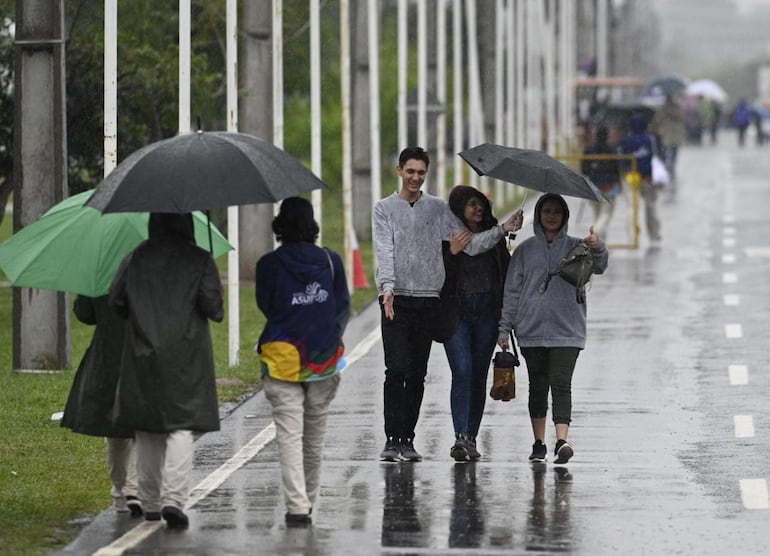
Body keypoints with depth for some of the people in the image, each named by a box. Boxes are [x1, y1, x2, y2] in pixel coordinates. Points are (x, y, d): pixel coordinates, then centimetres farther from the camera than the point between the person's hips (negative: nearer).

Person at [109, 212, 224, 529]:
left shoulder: (135, 259, 3)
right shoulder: (199, 260, -5)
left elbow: (116, 300, 5)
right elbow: (211, 303, -12)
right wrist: (216, 313, 10)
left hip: (142, 355, 3)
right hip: (186, 357, -3)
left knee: (147, 431, 12)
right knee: (181, 427, -2)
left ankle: (150, 503, 18)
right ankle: (173, 500, -17)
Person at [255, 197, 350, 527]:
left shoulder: (269, 265, -7)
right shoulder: (330, 261, 0)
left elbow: (265, 305, 7)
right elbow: (343, 308, 7)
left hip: (282, 360, -3)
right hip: (324, 360, 3)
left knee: (289, 435, -5)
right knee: (315, 435, 16)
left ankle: (297, 506, -15)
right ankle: (308, 499, 27)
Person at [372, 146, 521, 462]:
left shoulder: (438, 209, 12)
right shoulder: (384, 209, 6)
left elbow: (470, 245, 6)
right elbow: (385, 252, -7)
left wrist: (502, 230, -8)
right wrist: (388, 287, -22)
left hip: (428, 300, 2)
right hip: (396, 300, -2)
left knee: (417, 374, 4)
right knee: (396, 369, -12)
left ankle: (408, 439, 9)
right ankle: (392, 439, -11)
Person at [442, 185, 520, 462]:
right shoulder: (447, 237, -2)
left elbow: (506, 270, 18)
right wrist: (452, 253, -19)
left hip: (487, 311, 4)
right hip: (457, 311, -3)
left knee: (479, 376, 6)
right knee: (462, 373, -15)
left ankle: (471, 439, 12)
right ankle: (461, 437, -22)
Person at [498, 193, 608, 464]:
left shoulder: (575, 247, 6)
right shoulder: (525, 250, 9)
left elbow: (598, 266, -13)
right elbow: (512, 290, 10)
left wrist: (598, 248, -35)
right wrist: (504, 328, 4)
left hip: (567, 331, -2)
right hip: (532, 330, 2)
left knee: (561, 384, -13)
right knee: (537, 386, 7)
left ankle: (562, 440, -22)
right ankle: (539, 444, 14)